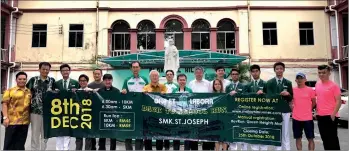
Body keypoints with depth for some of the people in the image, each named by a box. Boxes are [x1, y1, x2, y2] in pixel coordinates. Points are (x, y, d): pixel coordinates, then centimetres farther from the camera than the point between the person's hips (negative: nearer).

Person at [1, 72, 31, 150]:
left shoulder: (29, 92, 12)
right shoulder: (10, 90, 1)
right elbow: (4, 104, -4)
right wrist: (5, 117, -13)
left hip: (24, 122, 3)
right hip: (12, 121, -3)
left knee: (20, 144, 11)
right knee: (9, 142, 4)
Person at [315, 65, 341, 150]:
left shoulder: (333, 85, -9)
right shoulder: (317, 84, 10)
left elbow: (338, 101, -11)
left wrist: (333, 114, -18)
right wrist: (316, 112, 12)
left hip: (330, 116, -6)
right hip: (320, 116, 6)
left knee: (332, 138, 0)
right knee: (324, 138, 14)